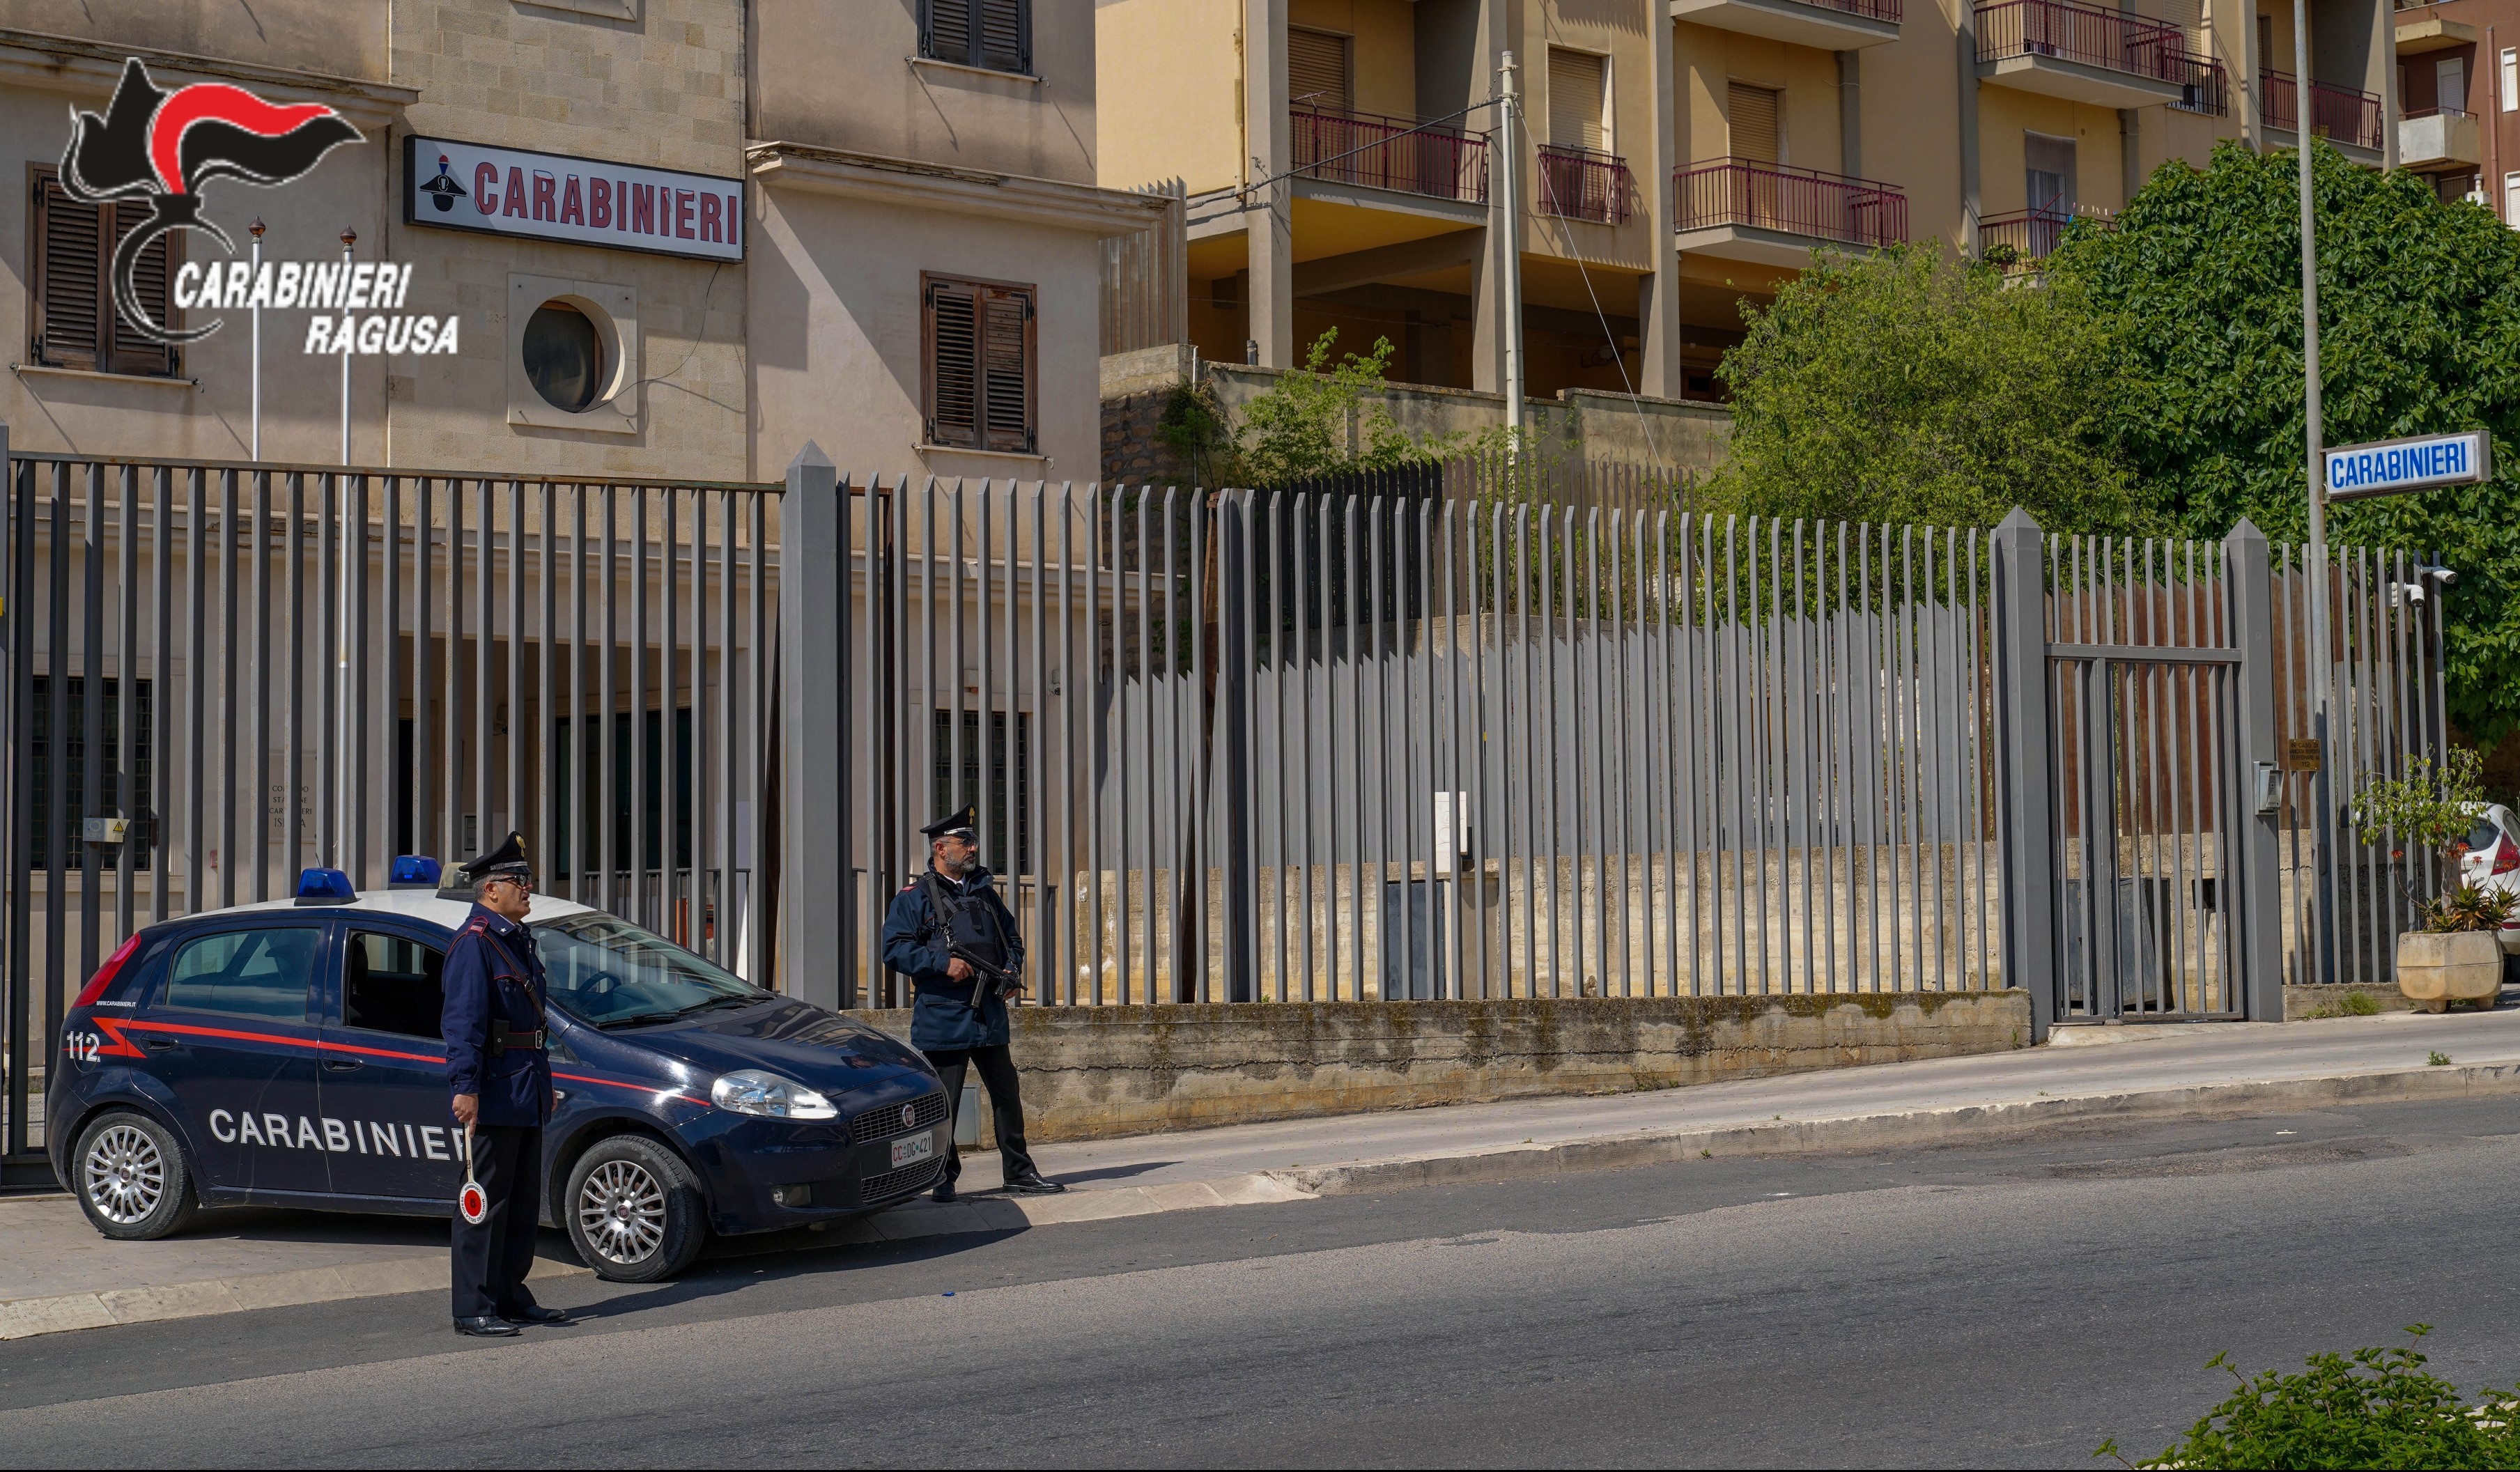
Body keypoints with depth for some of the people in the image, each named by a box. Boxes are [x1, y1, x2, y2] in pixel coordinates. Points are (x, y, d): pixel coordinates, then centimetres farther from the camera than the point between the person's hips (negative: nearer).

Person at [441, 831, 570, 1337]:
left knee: (523, 1202, 14)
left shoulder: (518, 939, 17)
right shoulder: (474, 943, -12)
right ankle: (474, 1309, 0)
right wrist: (465, 1087, -25)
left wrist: (544, 1082, 24)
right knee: (485, 1201, -5)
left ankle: (510, 1297, 23)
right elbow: (462, 1021, -19)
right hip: (494, 1094, -10)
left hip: (525, 1092, 10)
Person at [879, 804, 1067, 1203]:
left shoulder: (985, 892, 16)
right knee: (943, 1106, -1)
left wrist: (1013, 969, 5)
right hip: (942, 1017, -6)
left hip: (990, 1016, 6)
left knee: (1007, 1096, 9)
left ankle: (1020, 1174, 17)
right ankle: (943, 1180, 10)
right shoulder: (913, 898, -2)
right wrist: (943, 963, -21)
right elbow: (894, 950, -11)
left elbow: (1010, 936, 25)